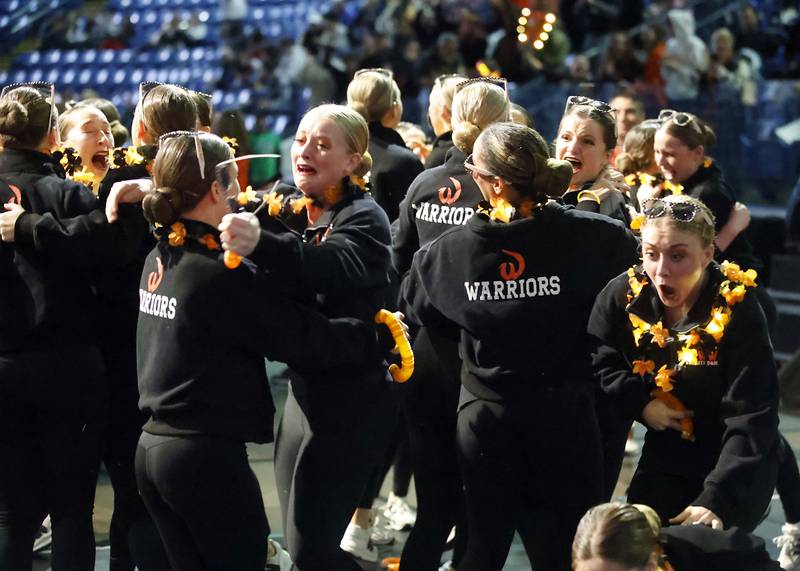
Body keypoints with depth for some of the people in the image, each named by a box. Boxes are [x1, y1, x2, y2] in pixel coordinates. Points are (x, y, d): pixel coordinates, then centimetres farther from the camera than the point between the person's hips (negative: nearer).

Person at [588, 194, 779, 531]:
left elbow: (751, 417, -26)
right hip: (665, 458, 4)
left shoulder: (736, 308, -24)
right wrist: (641, 404, -14)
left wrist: (717, 499, -36)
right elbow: (599, 361, 4)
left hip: (737, 467, -4)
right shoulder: (625, 296, -12)